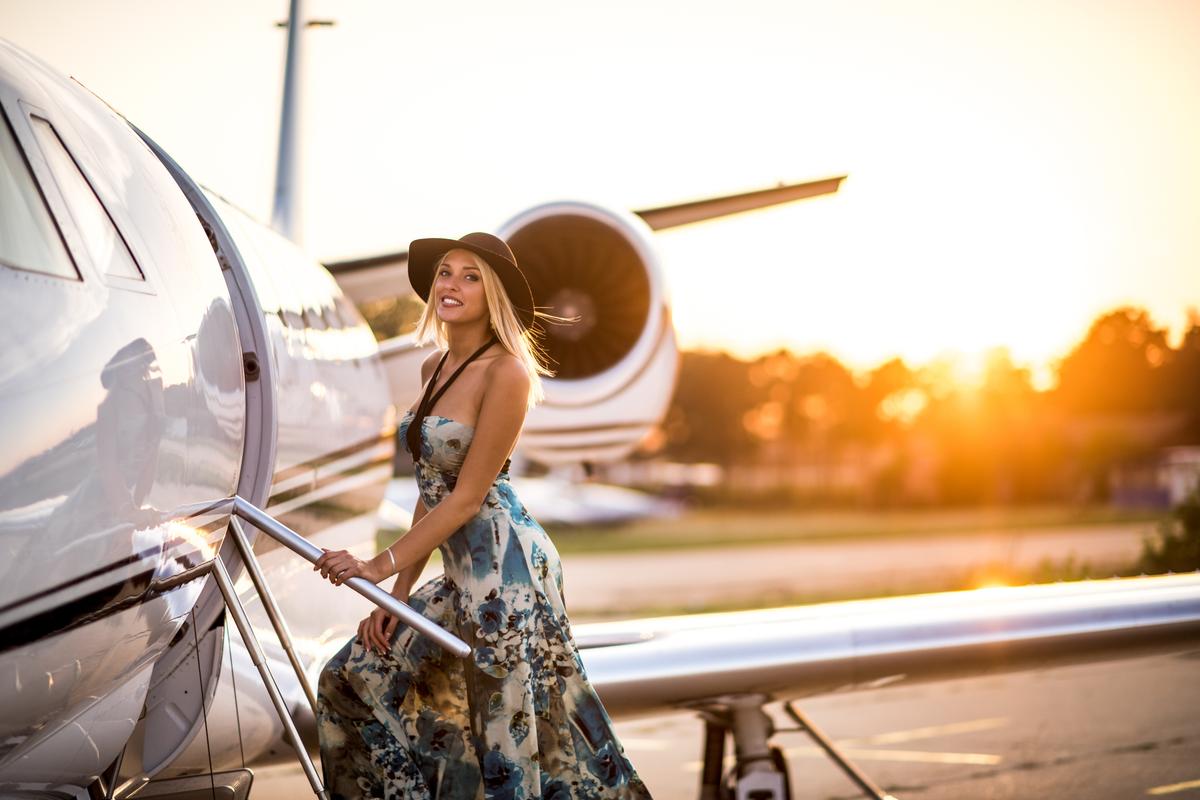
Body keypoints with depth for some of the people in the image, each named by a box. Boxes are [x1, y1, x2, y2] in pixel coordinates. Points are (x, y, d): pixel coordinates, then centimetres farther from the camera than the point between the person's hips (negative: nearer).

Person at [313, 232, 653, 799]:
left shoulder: (506, 371, -14)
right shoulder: (435, 369, 12)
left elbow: (467, 496, -16)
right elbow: (432, 490, 13)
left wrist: (381, 566, -15)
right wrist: (399, 592, 9)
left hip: (505, 566, -9)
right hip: (464, 572, 9)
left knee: (511, 739, -4)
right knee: (358, 677, 14)